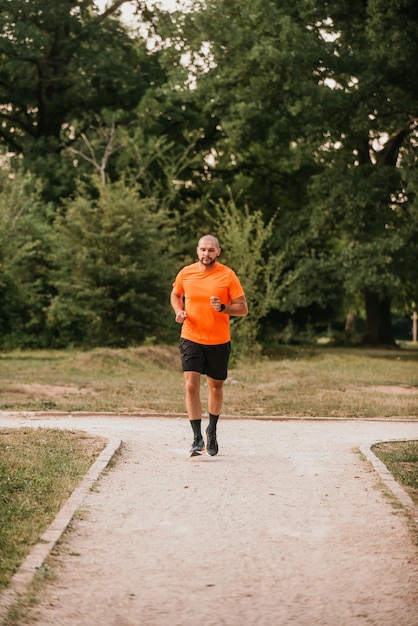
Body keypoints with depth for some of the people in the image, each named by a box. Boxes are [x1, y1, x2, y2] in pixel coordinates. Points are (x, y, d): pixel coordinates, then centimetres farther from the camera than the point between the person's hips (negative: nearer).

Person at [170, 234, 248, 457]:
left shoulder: (228, 275, -7)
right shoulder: (185, 273, -1)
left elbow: (243, 308, -5)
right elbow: (175, 295, 19)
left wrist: (223, 307, -23)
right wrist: (179, 311, -1)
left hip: (219, 341, 0)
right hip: (191, 339, 0)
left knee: (216, 386, 13)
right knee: (191, 386, -13)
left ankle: (212, 431, 35)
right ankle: (197, 438, -7)